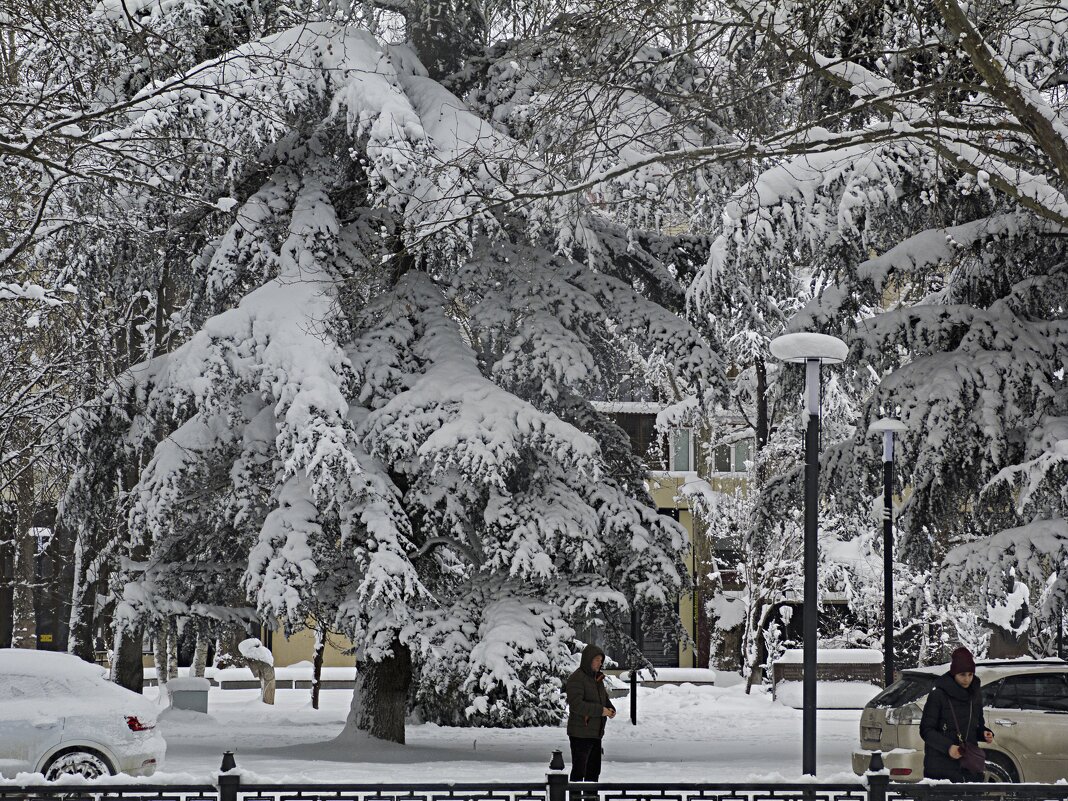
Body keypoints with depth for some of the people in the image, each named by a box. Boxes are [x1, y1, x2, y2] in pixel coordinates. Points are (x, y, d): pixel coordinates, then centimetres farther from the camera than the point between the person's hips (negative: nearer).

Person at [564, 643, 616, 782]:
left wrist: (610, 708, 2)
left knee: (594, 769, 16)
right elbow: (576, 704, -26)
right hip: (580, 733, -9)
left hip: (595, 733, 9)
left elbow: (604, 698, 25)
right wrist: (600, 710, -25)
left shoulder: (597, 678, 13)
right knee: (579, 770, -6)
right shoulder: (576, 678, -15)